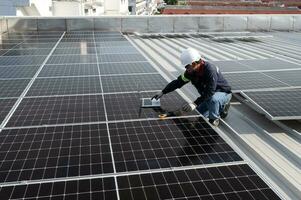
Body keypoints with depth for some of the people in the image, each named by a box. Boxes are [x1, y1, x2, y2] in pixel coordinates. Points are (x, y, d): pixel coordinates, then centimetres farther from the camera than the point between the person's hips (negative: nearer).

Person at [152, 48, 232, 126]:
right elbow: (178, 82, -2)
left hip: (224, 93, -8)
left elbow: (210, 92, -39)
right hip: (209, 96, 8)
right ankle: (221, 107, 23)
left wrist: (195, 104, -45)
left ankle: (214, 119, -10)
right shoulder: (191, 72, -10)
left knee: (213, 99, -39)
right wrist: (162, 92, -7)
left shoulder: (210, 70, -35)